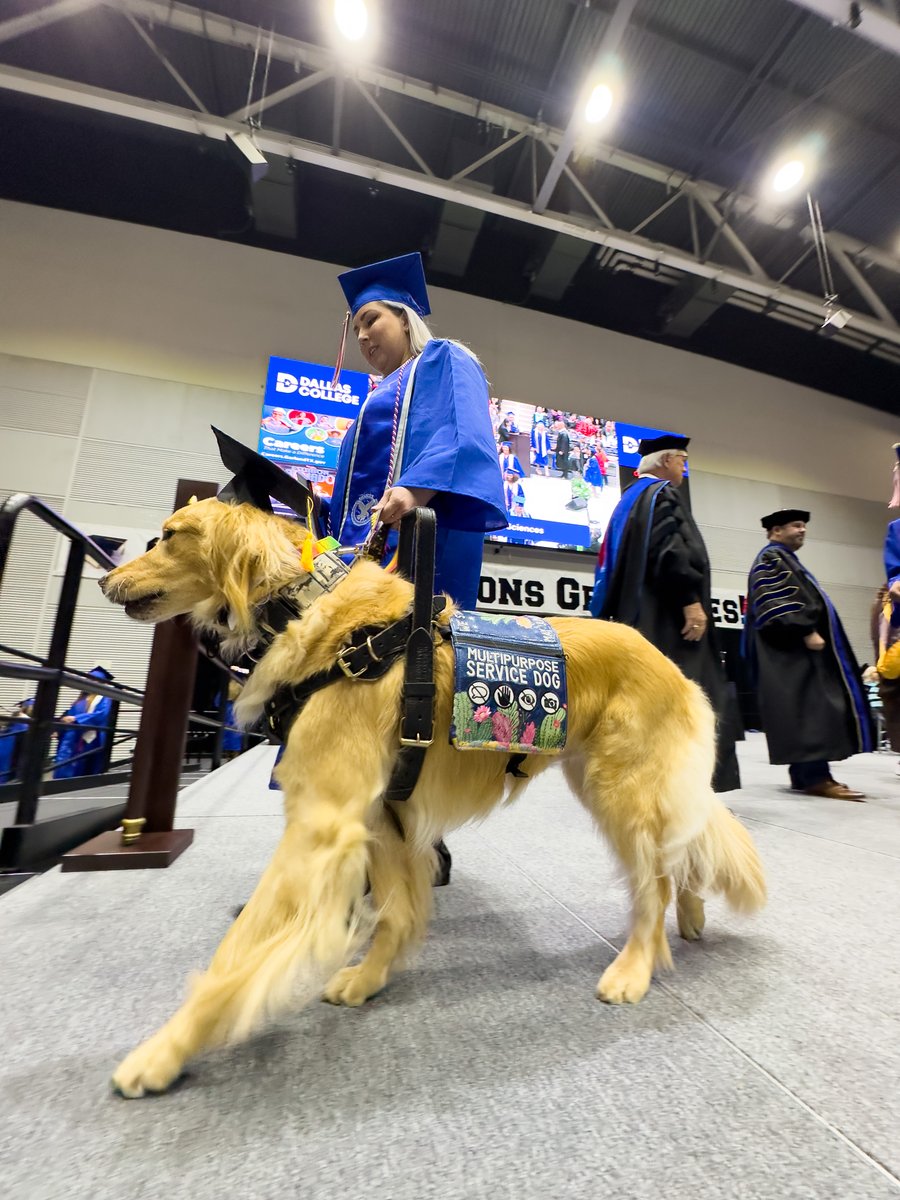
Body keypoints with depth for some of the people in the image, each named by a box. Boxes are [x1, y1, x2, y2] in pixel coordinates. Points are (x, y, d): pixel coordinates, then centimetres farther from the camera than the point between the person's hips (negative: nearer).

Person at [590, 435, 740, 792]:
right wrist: (690, 600, -24)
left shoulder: (631, 497, 24)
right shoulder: (662, 493, -5)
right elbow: (669, 548, -21)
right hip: (663, 616, -10)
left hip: (636, 614, 10)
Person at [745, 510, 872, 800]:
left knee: (809, 710, 8)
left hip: (799, 649, 11)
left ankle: (805, 773, 11)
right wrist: (807, 632, -25)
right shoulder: (771, 558, -7)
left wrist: (810, 633, 22)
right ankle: (814, 777, -15)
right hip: (793, 648, -11)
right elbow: (777, 602, -21)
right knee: (810, 710, -15)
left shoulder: (787, 559, 25)